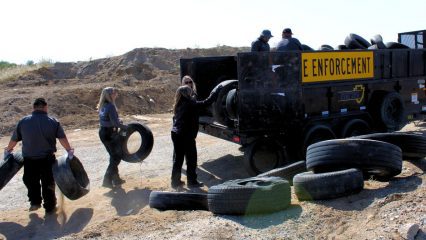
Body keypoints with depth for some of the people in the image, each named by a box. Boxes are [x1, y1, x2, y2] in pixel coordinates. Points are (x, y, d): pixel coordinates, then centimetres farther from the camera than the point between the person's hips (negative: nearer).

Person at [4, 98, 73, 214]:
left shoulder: (23, 122, -3)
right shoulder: (53, 122, -7)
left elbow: (14, 139, 7)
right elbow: (62, 139, -12)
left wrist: (8, 149, 23)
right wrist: (69, 150, 0)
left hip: (29, 159, 1)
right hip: (47, 159, -1)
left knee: (31, 182, 23)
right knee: (48, 183, 12)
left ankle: (35, 202, 24)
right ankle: (50, 207, 19)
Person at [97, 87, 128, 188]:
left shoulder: (102, 106, 8)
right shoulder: (110, 106, -19)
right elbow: (115, 123, -24)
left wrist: (118, 120, 7)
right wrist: (126, 127, -14)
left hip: (102, 132, 9)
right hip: (110, 133, -9)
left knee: (113, 155, 19)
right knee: (117, 156, 3)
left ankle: (116, 179, 27)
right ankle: (107, 180, 1)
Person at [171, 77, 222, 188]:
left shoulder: (179, 104, 5)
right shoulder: (191, 103, -15)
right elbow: (207, 102, -16)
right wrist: (217, 91, -6)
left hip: (175, 134, 7)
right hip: (186, 135, -7)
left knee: (177, 158, 15)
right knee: (191, 159, 8)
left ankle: (175, 181, 22)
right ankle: (192, 181, 17)